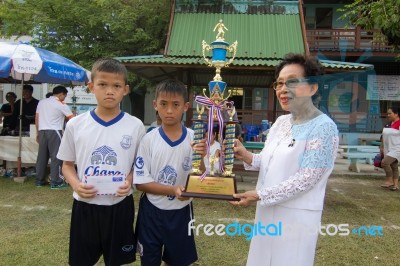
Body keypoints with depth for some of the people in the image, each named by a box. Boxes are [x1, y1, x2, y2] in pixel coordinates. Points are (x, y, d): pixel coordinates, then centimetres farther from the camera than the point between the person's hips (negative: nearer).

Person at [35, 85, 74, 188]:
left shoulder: (41, 102, 13)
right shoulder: (61, 105, -4)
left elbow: (37, 119, 13)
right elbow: (72, 119, -5)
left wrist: (37, 133, 19)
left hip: (42, 131, 6)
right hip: (54, 132, -6)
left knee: (42, 156, 11)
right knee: (56, 156, -2)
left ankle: (39, 180, 17)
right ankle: (55, 182, -1)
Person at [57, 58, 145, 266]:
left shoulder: (135, 126, -5)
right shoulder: (75, 125, -3)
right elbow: (67, 164, 7)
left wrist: (130, 181, -14)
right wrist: (76, 185, -12)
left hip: (120, 206, -1)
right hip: (85, 206, 1)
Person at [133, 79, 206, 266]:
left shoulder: (195, 139, -9)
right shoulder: (148, 140, -10)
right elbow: (141, 182, -10)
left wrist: (201, 158, -29)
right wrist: (173, 190, -24)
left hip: (181, 212, 1)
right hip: (152, 211, 0)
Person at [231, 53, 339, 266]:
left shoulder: (324, 127, -17)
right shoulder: (281, 121, 6)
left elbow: (306, 178, -21)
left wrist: (259, 195, -21)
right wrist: (248, 157, -8)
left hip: (296, 216, -7)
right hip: (267, 211, 7)